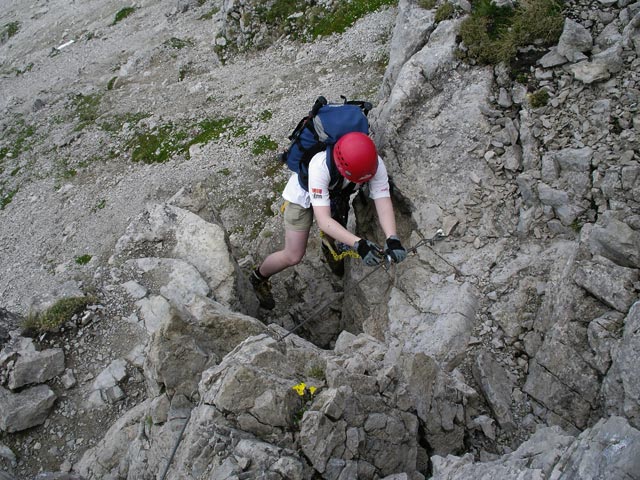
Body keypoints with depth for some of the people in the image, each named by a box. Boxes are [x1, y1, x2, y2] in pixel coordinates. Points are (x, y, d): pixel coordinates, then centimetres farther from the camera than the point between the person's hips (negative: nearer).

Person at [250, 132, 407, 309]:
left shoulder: (375, 164, -33)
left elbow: (384, 202, -34)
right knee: (293, 257, -3)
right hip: (303, 196, -4)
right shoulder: (320, 165, -46)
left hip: (336, 195, 5)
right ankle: (259, 278, 24)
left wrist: (392, 239, -51)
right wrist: (358, 244, -58)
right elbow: (323, 220, -48)